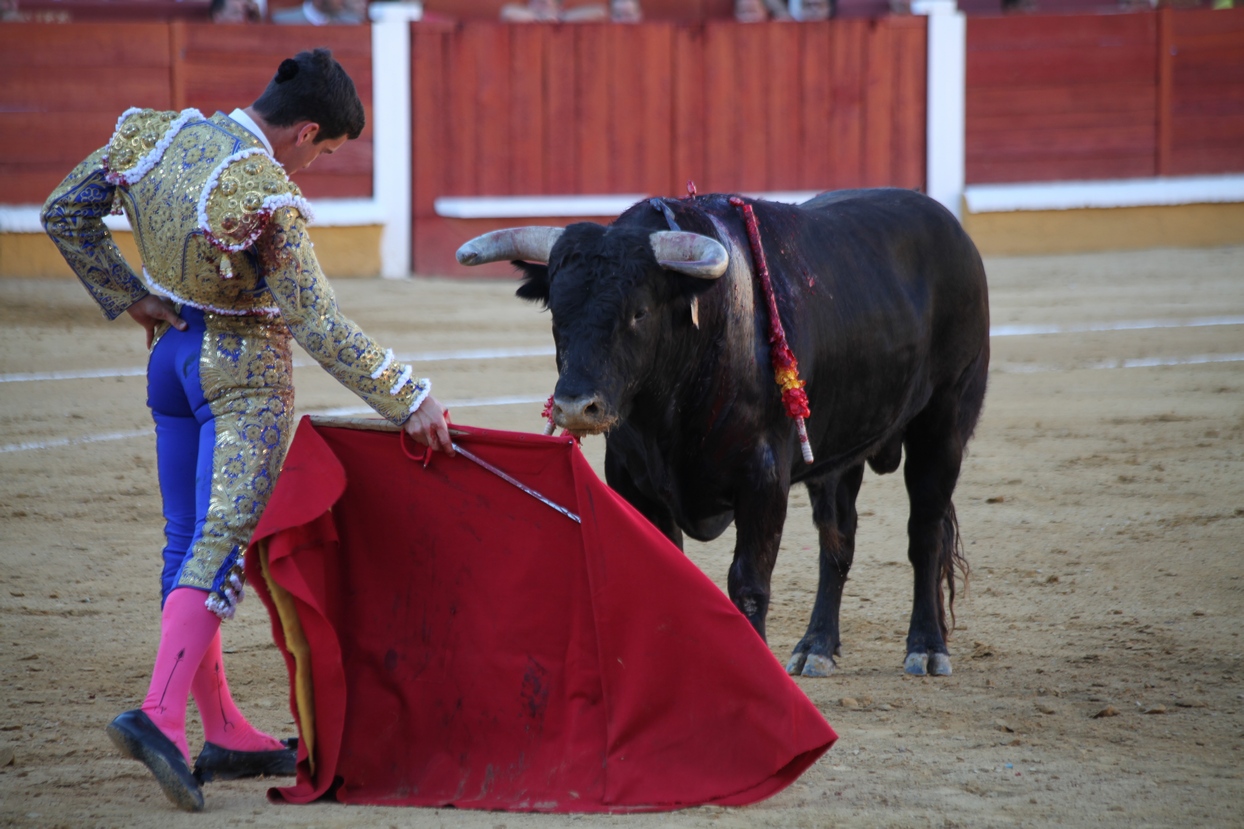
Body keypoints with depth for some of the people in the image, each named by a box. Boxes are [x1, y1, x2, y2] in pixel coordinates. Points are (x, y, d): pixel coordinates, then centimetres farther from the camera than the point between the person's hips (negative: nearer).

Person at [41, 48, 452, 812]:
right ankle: (161, 715, -25)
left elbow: (65, 216, 6)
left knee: (188, 543, 11)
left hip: (173, 356, 8)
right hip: (245, 376, -8)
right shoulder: (268, 198, -23)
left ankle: (224, 732, 18)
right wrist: (411, 401, -17)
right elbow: (321, 328, -23)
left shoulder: (162, 137, -3)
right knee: (222, 545, -9)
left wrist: (128, 295, 14)